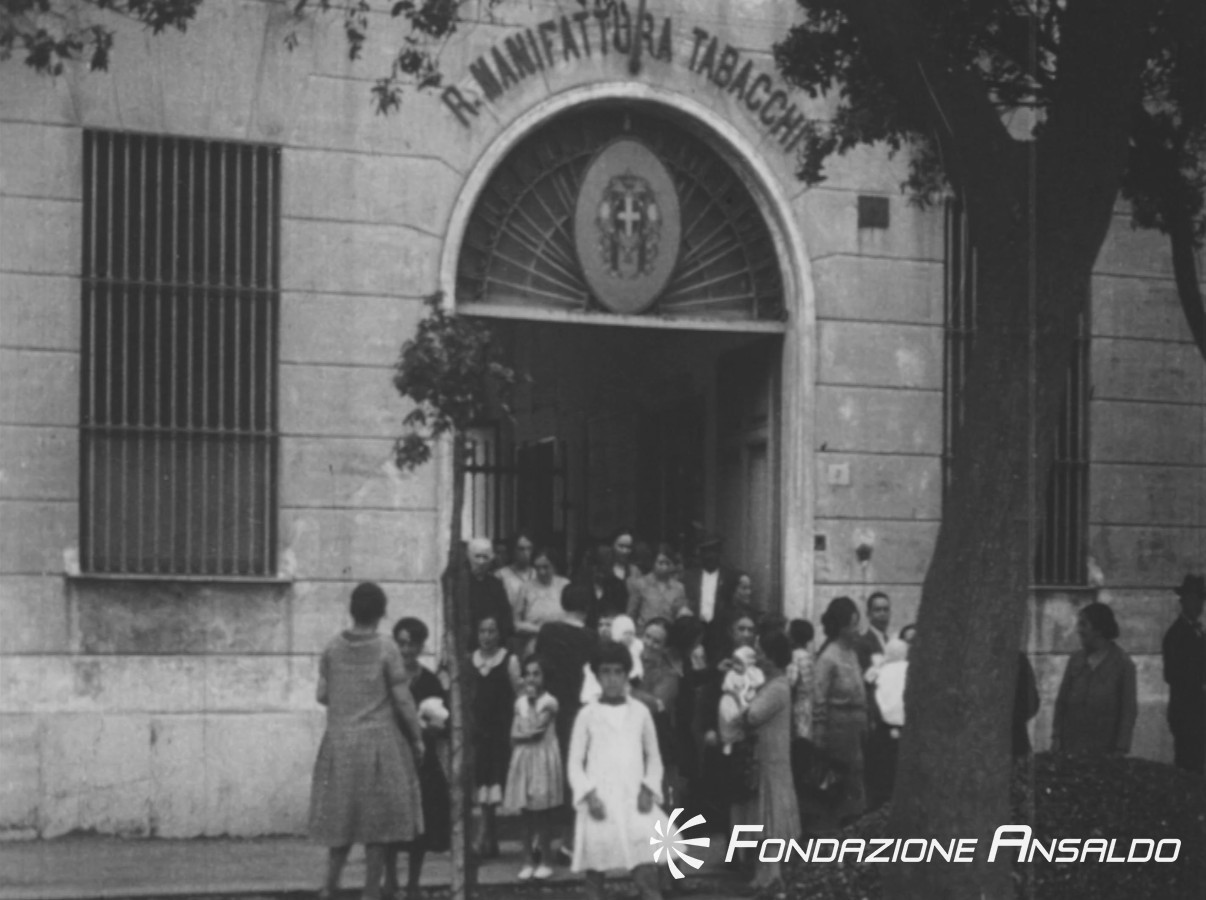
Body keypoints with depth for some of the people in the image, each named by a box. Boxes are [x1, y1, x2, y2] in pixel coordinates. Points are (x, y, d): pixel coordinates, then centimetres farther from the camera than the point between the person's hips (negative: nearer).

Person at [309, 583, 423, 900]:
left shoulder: (332, 648, 0)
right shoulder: (386, 650, -10)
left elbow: (322, 694, 4)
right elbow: (403, 701, -8)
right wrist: (416, 738, 4)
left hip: (339, 741, 4)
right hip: (380, 740, -4)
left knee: (342, 814, 15)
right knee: (378, 818, 4)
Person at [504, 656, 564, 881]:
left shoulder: (549, 702, -7)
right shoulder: (520, 702, 8)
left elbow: (536, 729, -18)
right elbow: (514, 735, 5)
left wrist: (528, 718, -9)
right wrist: (529, 735, -8)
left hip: (543, 758, -5)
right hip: (523, 759, 5)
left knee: (543, 811, -1)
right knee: (526, 812, 6)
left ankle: (545, 859, 5)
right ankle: (530, 859, 11)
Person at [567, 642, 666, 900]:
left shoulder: (640, 712, 9)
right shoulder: (588, 715, 5)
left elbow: (653, 757, 14)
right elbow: (574, 762, 5)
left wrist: (648, 789, -2)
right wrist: (588, 794, -9)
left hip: (634, 801, 0)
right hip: (599, 805, 0)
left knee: (646, 871, -11)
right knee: (595, 865, 3)